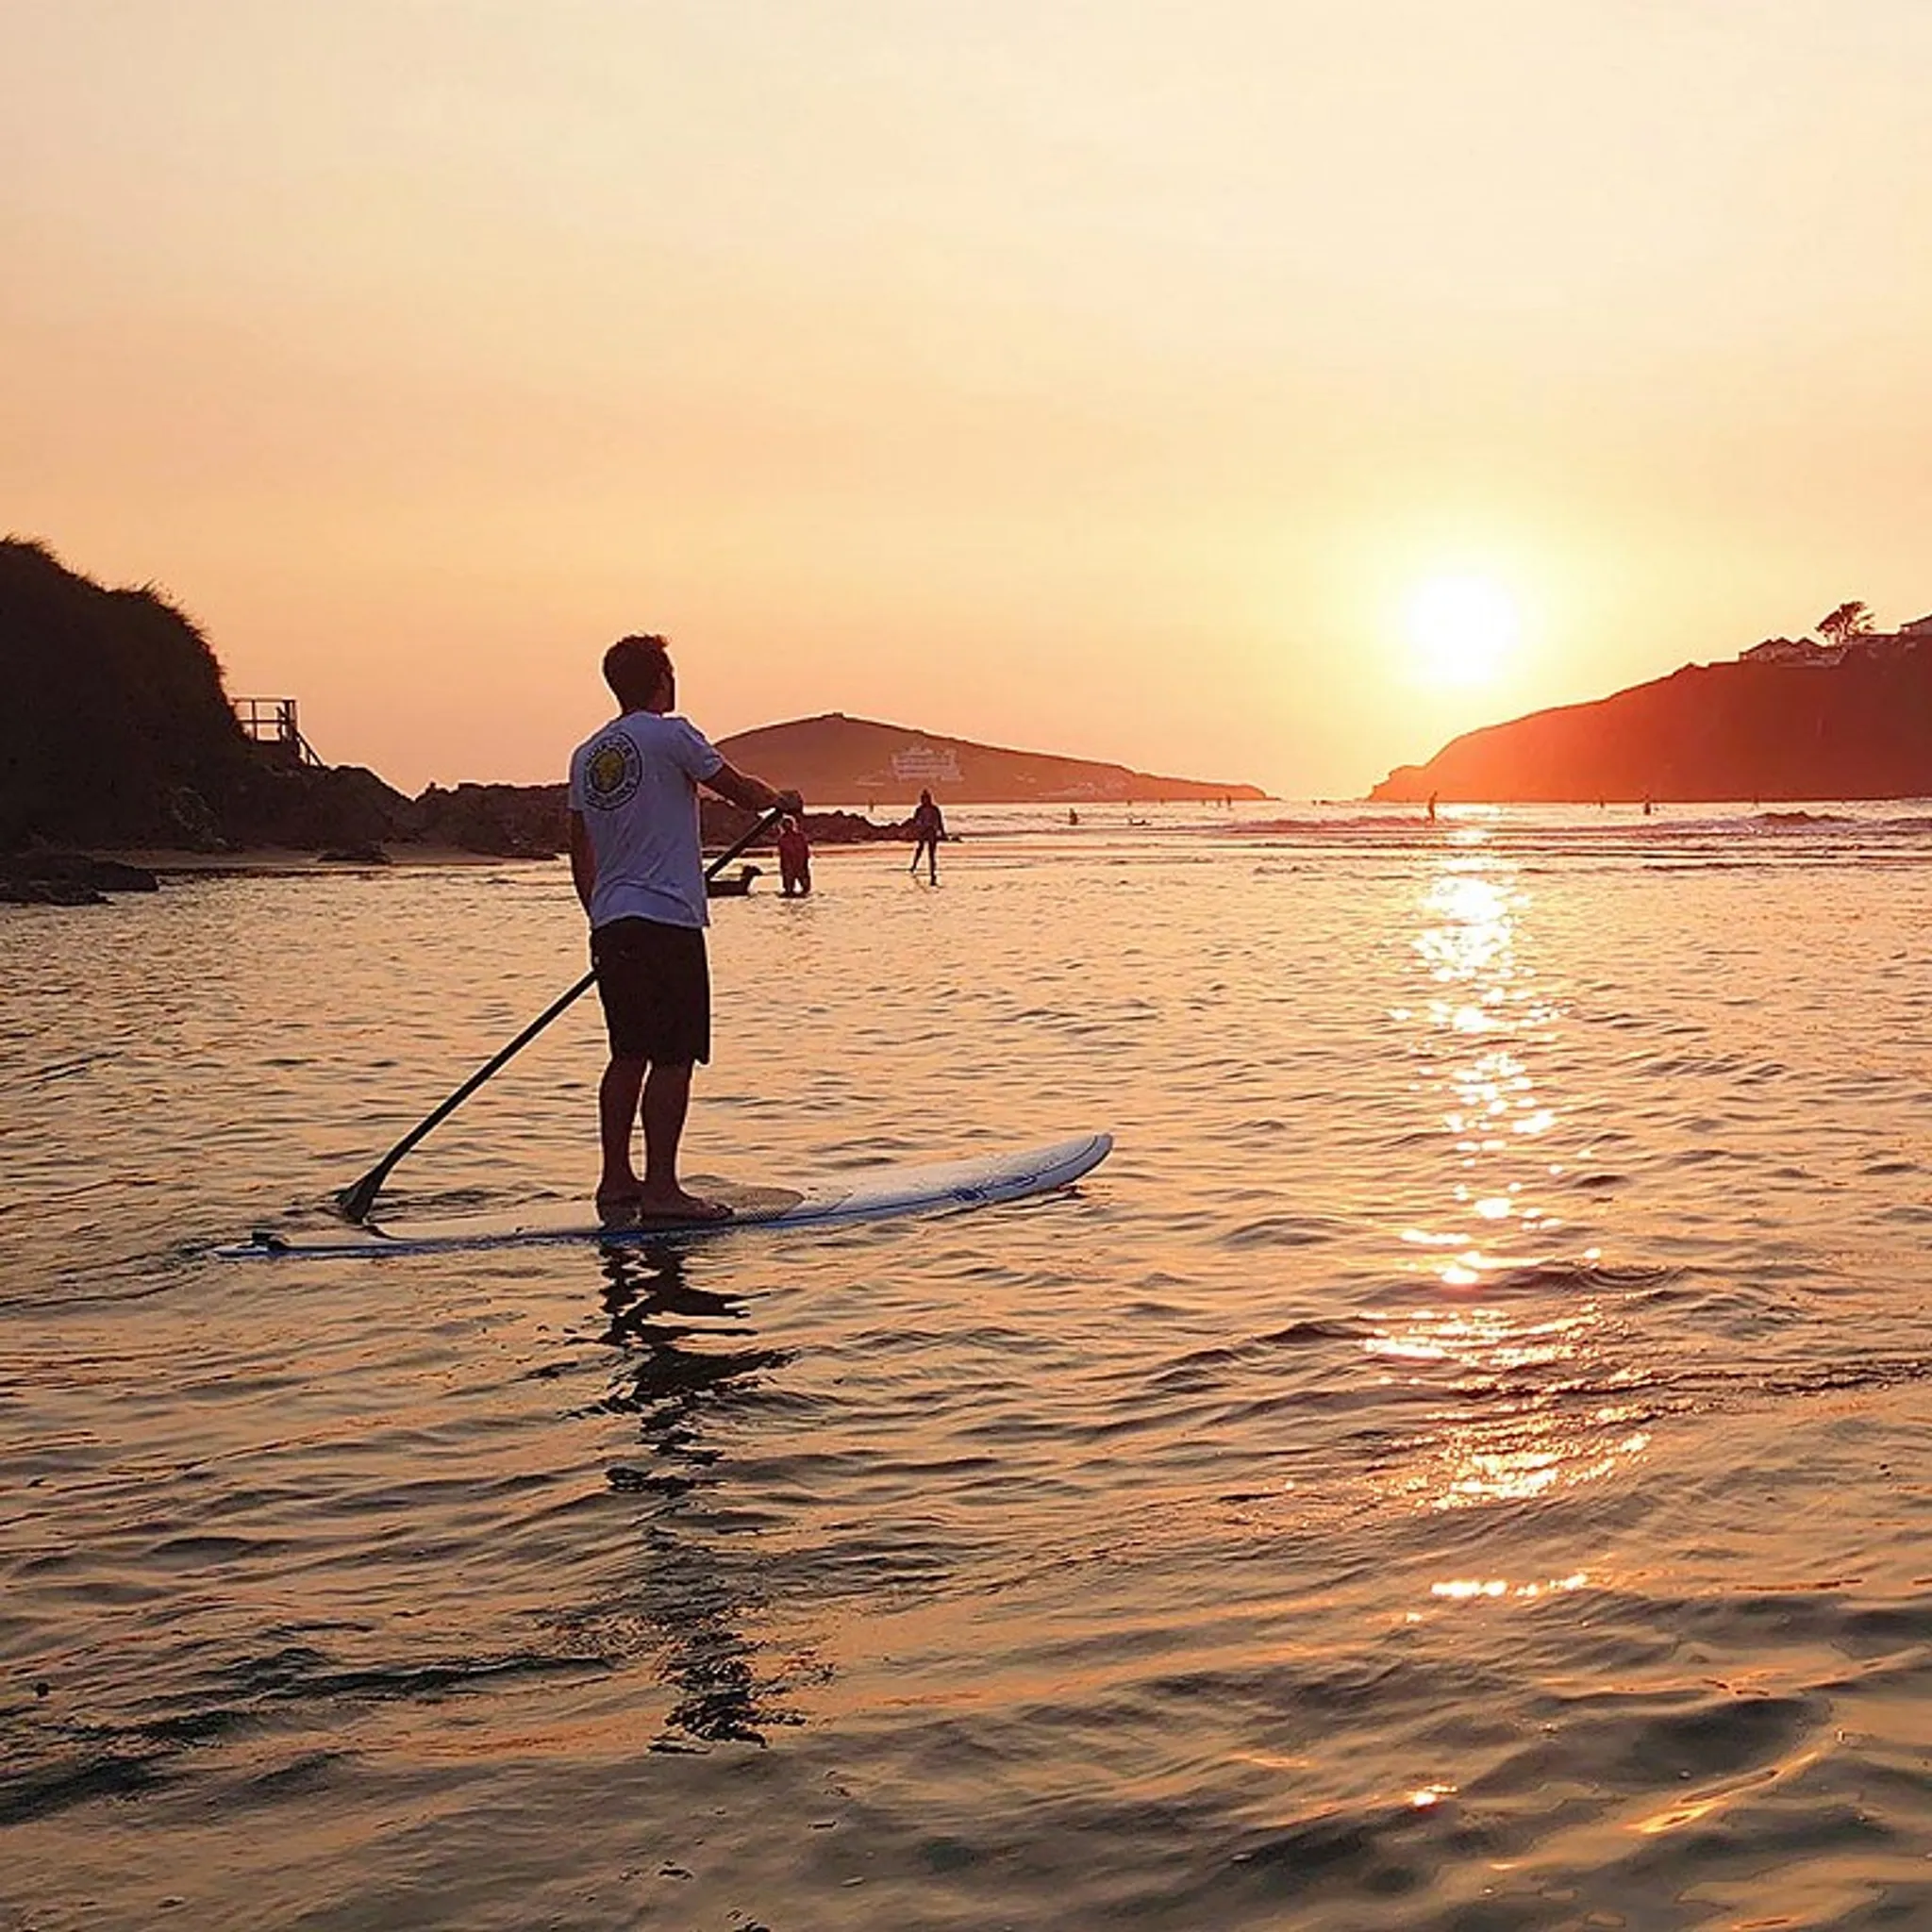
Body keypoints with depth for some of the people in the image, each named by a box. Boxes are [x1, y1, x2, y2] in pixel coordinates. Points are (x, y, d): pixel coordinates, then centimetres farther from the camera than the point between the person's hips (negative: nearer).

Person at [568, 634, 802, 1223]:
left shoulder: (587, 754, 14)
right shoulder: (670, 734, -7)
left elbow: (581, 852, 17)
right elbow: (742, 791, 0)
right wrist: (783, 800, 20)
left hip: (611, 924, 8)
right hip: (666, 920, -8)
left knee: (629, 1056, 14)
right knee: (673, 1058, -5)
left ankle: (616, 1180, 17)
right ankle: (660, 1186, -6)